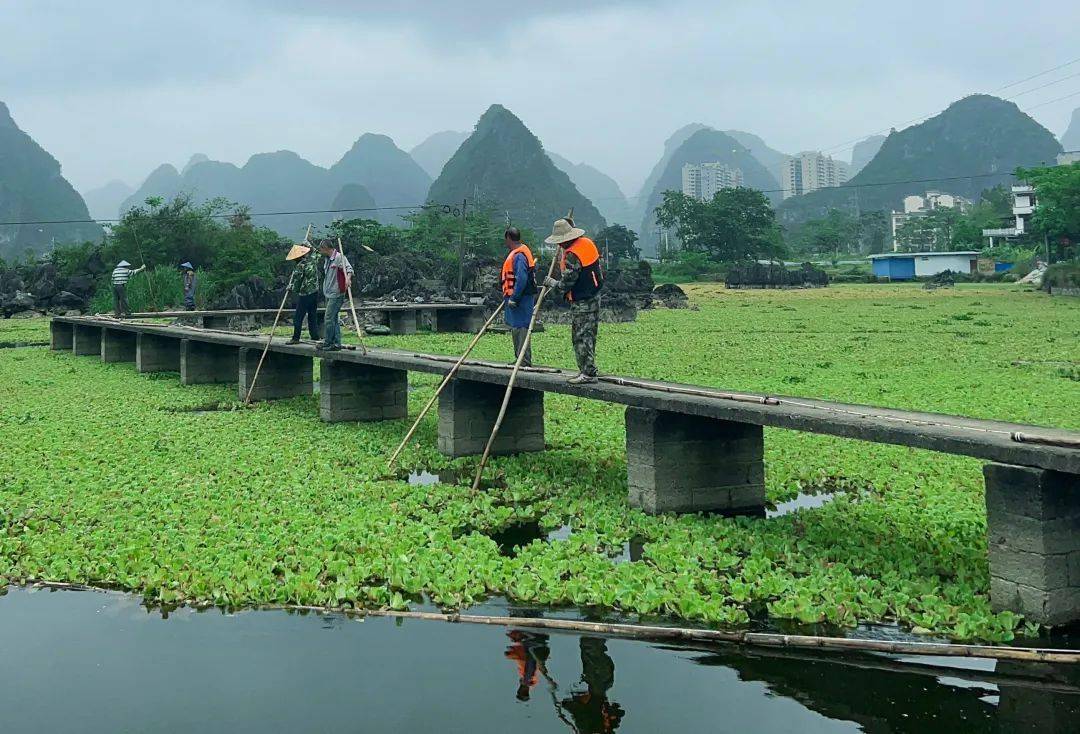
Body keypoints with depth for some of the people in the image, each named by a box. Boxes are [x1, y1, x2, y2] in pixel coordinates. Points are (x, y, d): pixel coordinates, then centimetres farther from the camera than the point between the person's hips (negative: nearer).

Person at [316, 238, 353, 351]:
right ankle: (336, 343, 13)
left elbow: (349, 269, -23)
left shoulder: (339, 257, -12)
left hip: (336, 294, -9)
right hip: (329, 293, 9)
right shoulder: (327, 259, 15)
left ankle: (327, 342, -1)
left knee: (329, 318, -8)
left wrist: (347, 279, -37)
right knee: (334, 318, 10)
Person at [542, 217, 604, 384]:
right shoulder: (587, 242, 7)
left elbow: (567, 282, -19)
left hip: (582, 301, -10)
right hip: (593, 296, 10)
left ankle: (588, 373, -3)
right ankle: (586, 370, 20)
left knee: (582, 337, -4)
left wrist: (552, 283, 0)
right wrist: (562, 253, 12)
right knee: (588, 335, 14)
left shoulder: (572, 254, -22)